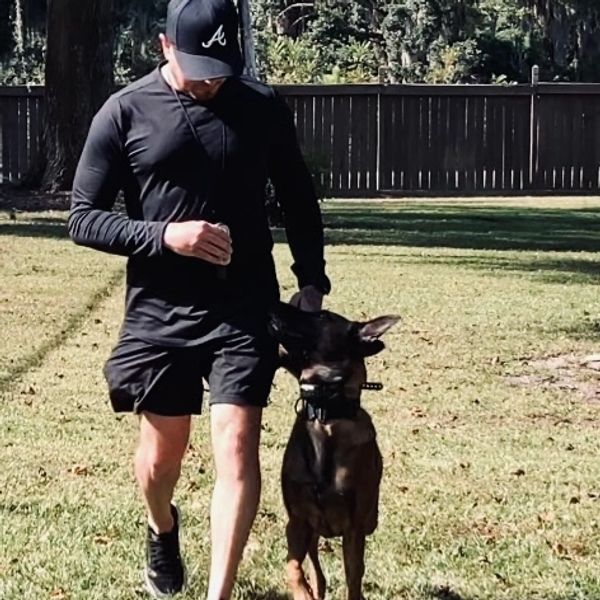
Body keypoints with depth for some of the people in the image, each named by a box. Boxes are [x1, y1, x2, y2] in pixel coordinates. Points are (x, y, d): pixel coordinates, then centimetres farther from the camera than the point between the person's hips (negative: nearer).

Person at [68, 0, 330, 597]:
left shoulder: (263, 107, 1)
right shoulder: (124, 113, -5)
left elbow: (298, 200, 13)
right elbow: (83, 218, -5)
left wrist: (312, 281, 4)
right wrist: (165, 235, -19)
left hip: (245, 308, 0)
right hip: (158, 311, 0)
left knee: (236, 446, -10)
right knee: (163, 450, 13)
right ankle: (162, 530, 46)